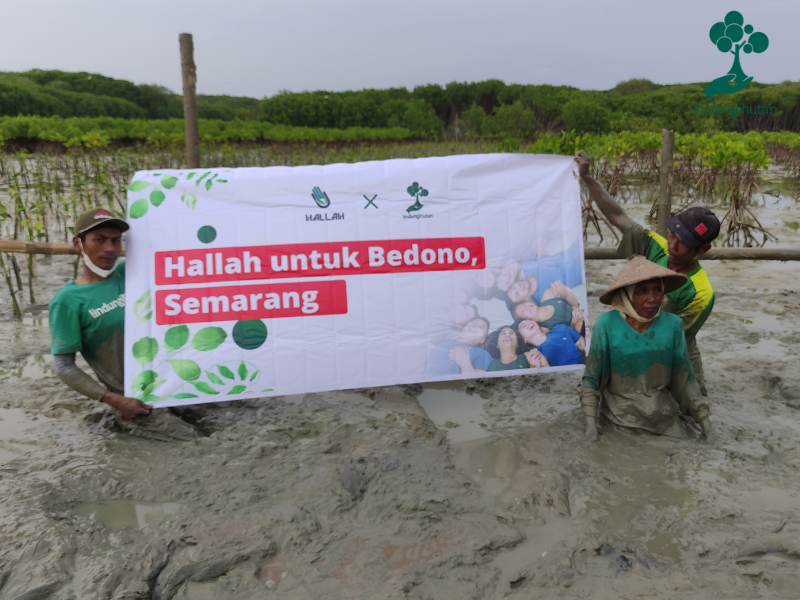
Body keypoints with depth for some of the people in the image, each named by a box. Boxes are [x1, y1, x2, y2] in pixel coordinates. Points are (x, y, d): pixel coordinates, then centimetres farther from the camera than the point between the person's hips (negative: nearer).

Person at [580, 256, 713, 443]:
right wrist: (590, 421, -16)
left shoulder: (672, 325, -8)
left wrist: (703, 417, 1)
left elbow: (685, 377, 3)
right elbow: (592, 378, -9)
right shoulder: (607, 324, -16)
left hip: (665, 417, 3)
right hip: (618, 418, -2)